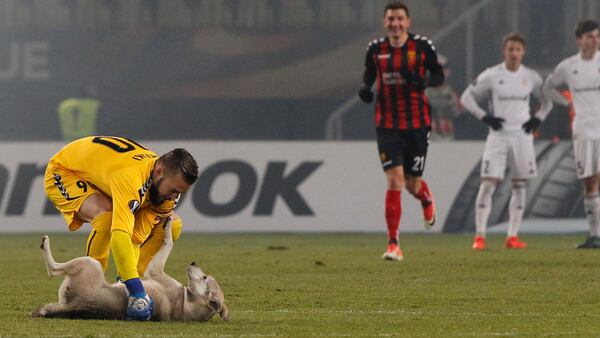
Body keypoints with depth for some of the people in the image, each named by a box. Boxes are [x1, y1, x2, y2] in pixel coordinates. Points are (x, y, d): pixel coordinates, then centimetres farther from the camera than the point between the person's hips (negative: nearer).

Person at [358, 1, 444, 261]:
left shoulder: (422, 47, -5)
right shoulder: (376, 49, 0)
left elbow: (439, 75, 4)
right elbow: (369, 72, 18)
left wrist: (424, 80, -18)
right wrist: (365, 88, -4)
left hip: (417, 124, 0)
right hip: (387, 125, 0)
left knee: (412, 184, 7)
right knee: (394, 180, -12)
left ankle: (427, 201, 48)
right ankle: (393, 245, -9)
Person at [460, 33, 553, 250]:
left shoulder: (530, 77, 6)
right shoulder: (491, 76, -3)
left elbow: (547, 100, 20)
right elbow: (466, 97, 1)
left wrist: (538, 118, 2)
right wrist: (484, 117, -10)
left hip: (522, 136, 3)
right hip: (498, 136, -3)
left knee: (520, 185, 2)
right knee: (488, 183, -11)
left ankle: (513, 236, 7)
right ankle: (479, 236, -9)